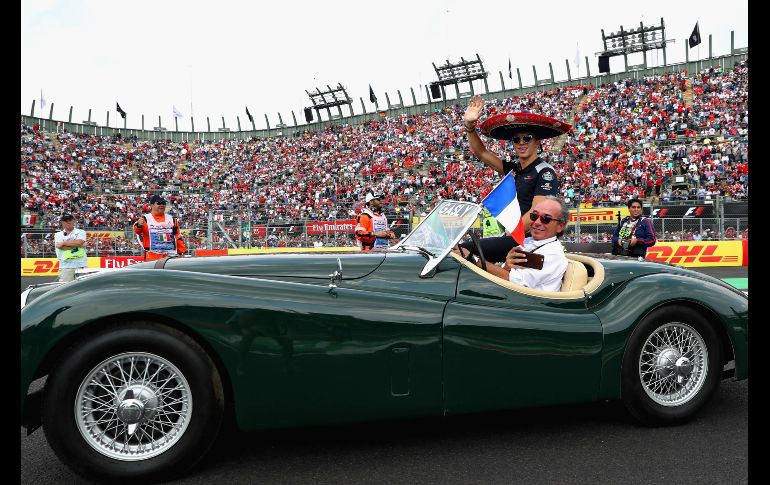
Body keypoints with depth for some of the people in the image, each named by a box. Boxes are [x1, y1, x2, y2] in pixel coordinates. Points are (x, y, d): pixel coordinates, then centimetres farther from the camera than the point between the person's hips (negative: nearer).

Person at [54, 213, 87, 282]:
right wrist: (77, 245, -6)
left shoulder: (81, 232, 11)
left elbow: (79, 242, -10)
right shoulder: (58, 235, 14)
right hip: (66, 266, 1)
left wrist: (63, 243, -4)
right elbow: (61, 247, -5)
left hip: (81, 265, -1)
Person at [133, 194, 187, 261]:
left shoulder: (171, 219, 14)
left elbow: (179, 236, 14)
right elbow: (137, 230, -18)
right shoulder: (146, 219, 1)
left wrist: (182, 252, 6)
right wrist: (139, 225, -42)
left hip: (171, 257, 4)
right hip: (152, 257, -4)